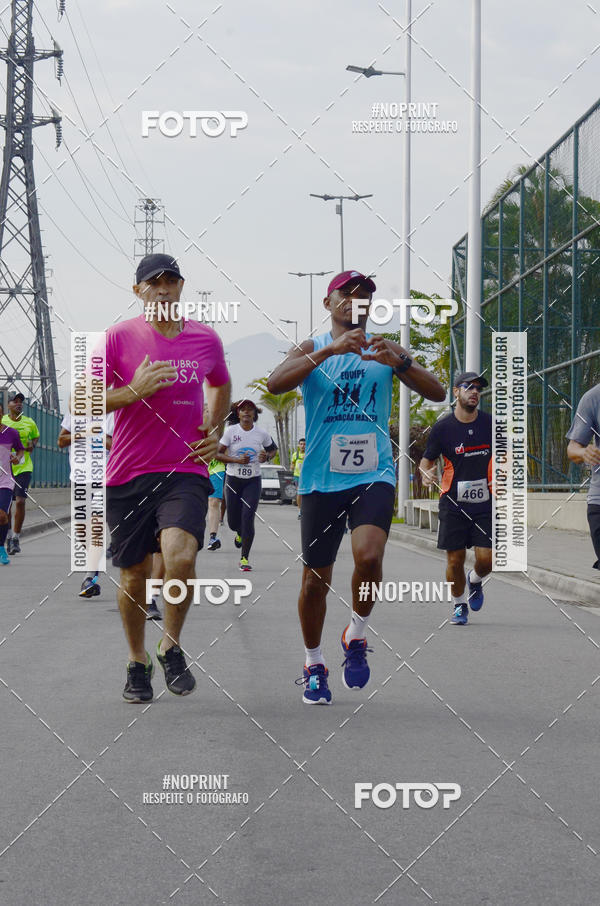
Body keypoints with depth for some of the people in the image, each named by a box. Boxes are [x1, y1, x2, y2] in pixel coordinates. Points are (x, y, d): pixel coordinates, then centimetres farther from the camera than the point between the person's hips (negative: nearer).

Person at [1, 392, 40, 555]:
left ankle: (16, 538, 0)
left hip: (24, 467, 0)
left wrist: (33, 445, 2)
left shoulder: (29, 423, 5)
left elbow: (36, 436, 24)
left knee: (20, 501, -12)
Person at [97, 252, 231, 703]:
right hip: (128, 473, 0)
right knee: (134, 572, 8)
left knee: (180, 555, -24)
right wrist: (133, 391, -16)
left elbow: (221, 386, 27)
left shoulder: (206, 339, 6)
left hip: (185, 471, 0)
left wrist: (215, 432, 12)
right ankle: (137, 662, 30)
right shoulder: (119, 337, -2)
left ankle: (171, 647, -1)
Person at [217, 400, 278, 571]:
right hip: (233, 480, 0)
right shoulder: (230, 431, -8)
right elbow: (217, 453, -7)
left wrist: (267, 457, -7)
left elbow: (273, 449, 16)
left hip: (253, 481, 0)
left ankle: (244, 558, -7)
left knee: (248, 517, -15)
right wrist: (237, 460, -20)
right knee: (233, 522, 8)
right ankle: (240, 533, 48)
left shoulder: (262, 433, -3)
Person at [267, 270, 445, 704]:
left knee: (368, 556, -24)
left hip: (374, 475, 0)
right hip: (321, 478, 0)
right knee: (316, 578, 4)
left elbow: (437, 392, -1)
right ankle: (314, 664, 26)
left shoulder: (386, 350, 8)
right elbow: (275, 383, -17)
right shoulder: (312, 349, 4)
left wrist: (400, 362, -19)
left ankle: (356, 636, 2)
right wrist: (330, 349, -27)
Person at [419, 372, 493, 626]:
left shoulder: (490, 423, 1)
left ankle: (475, 581, 29)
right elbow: (426, 461, 5)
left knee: (486, 559, -7)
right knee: (455, 560, 0)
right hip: (453, 503, -1)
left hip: (485, 502, 1)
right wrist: (427, 474, -16)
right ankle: (459, 605, 23)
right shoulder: (442, 427, -4)